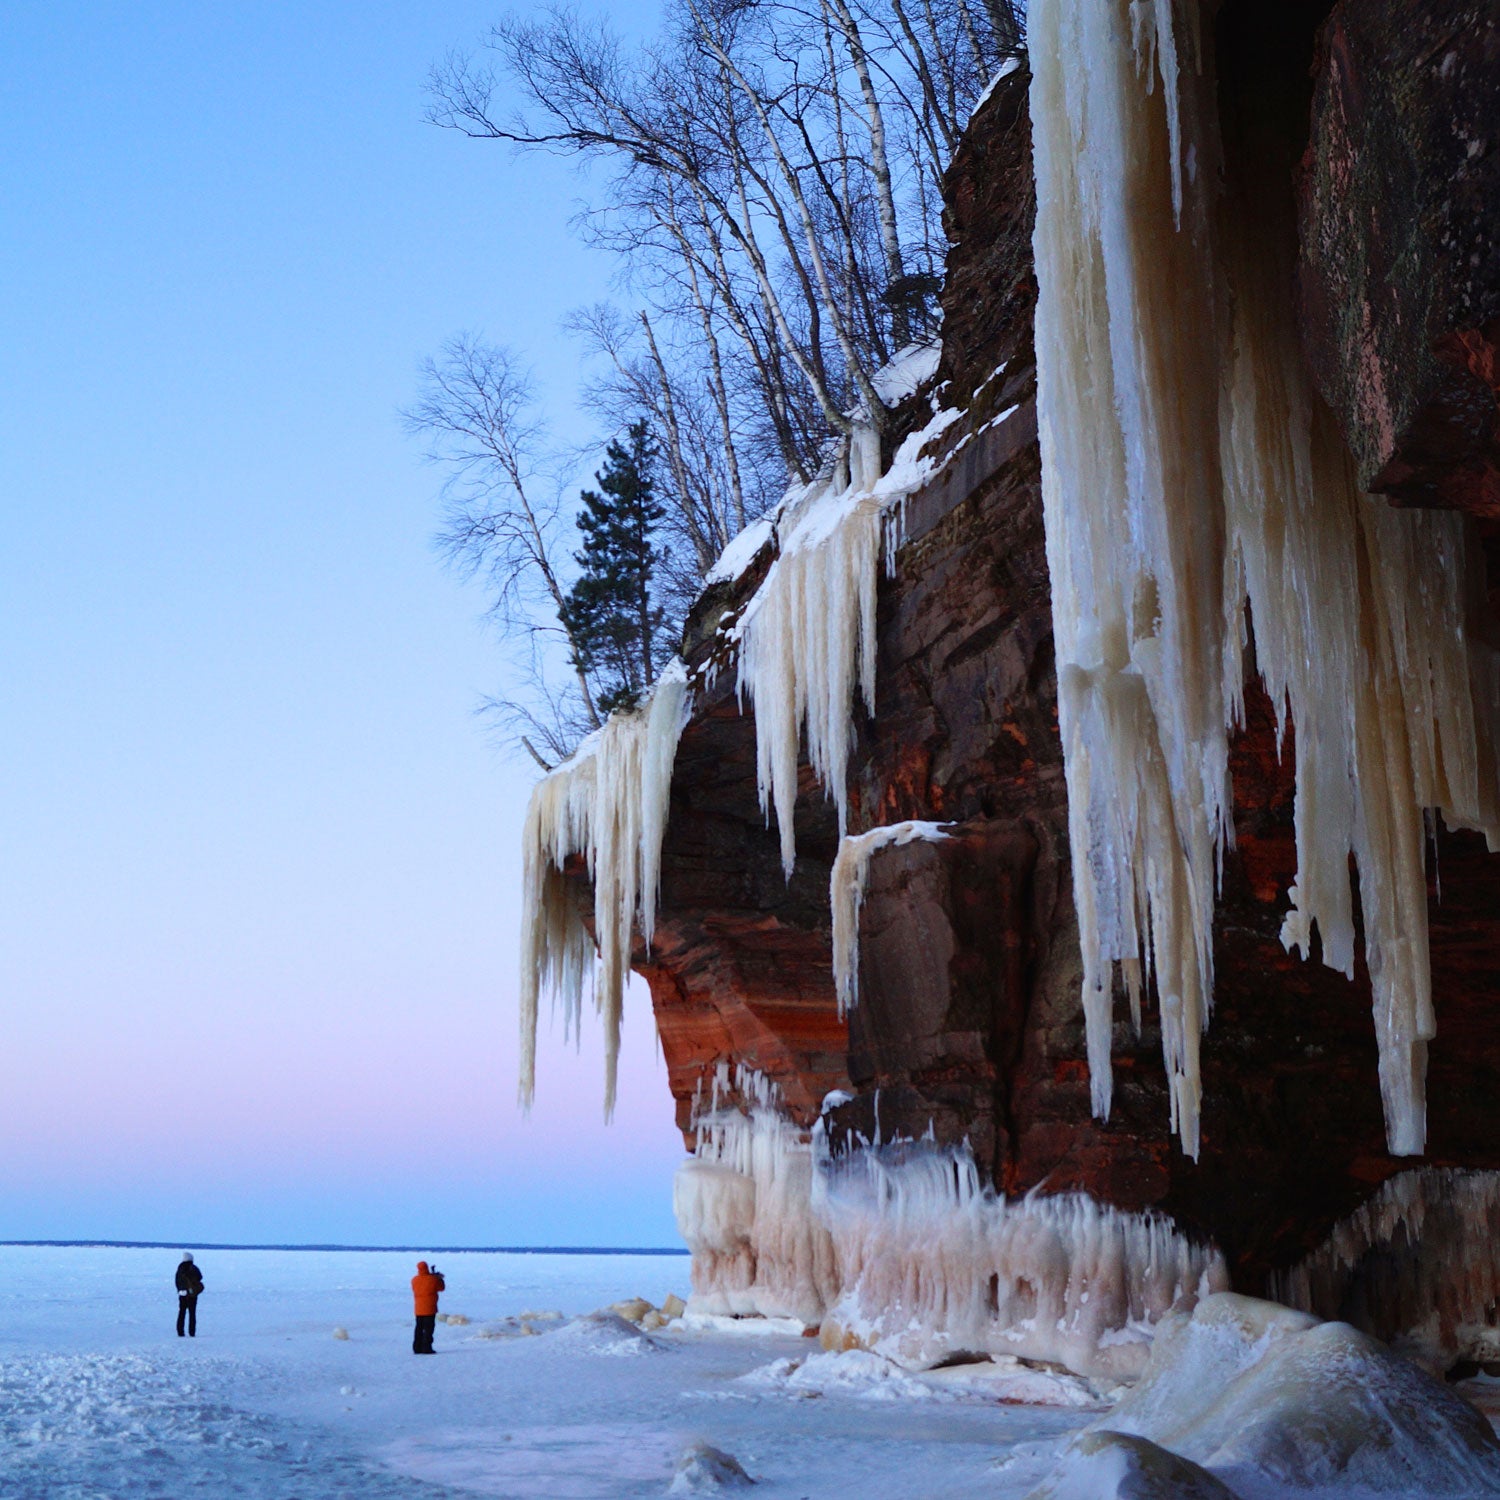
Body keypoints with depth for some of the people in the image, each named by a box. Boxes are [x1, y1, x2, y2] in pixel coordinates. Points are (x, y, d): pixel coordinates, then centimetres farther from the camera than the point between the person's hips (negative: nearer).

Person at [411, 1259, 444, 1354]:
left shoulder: (414, 1280, -1)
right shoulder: (433, 1279, -13)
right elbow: (441, 1288, 0)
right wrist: (439, 1278, 17)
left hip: (418, 1309, 4)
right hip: (430, 1309, -4)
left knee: (419, 1328, 13)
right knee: (428, 1328, -2)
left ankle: (417, 1348, 13)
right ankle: (427, 1348, -6)